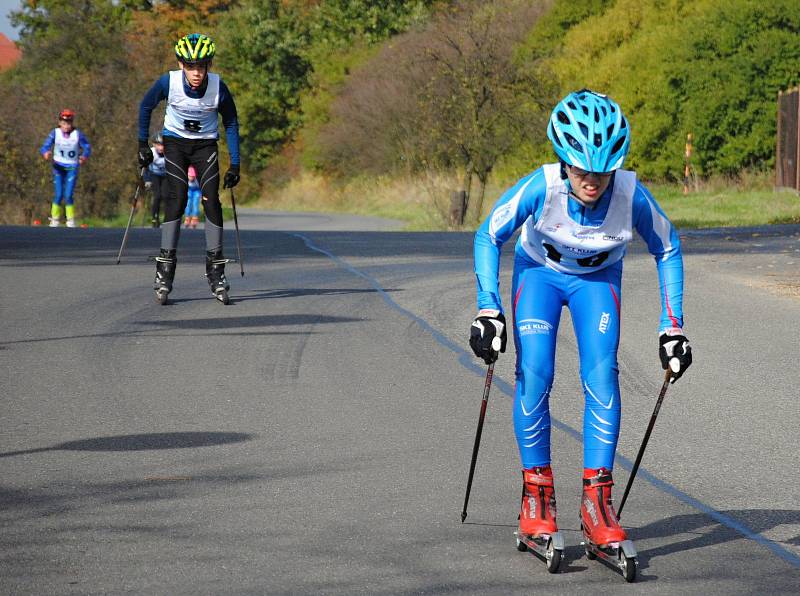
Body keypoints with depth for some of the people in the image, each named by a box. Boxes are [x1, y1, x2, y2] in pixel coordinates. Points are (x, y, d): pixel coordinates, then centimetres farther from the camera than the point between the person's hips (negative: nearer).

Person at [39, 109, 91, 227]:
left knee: (68, 195, -8)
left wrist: (84, 156, -28)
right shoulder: (55, 133, -9)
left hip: (72, 168, 0)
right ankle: (55, 220, 11)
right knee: (58, 195, -7)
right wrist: (46, 153, -39)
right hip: (58, 167, 0)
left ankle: (71, 220, 10)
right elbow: (45, 146, -14)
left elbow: (87, 147, -6)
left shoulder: (77, 134, -10)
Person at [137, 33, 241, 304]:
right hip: (175, 142, -1)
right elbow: (145, 107, -4)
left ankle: (215, 269, -2)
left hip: (206, 144, 1)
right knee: (177, 198, -15)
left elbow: (231, 124, -6)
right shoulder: (168, 82, -24)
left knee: (211, 201, -10)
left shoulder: (219, 88, -22)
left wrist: (234, 164, -7)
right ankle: (165, 268, -13)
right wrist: (143, 145, -2)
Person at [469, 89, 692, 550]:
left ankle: (597, 498, -13)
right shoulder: (541, 187, -34)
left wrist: (672, 326, -13)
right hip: (539, 272, -1)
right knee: (534, 374, -17)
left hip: (597, 279, 1)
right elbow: (489, 237, -19)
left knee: (602, 377, -17)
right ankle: (537, 493, -4)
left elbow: (668, 250, -12)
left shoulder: (632, 196, -31)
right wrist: (489, 310, -26)